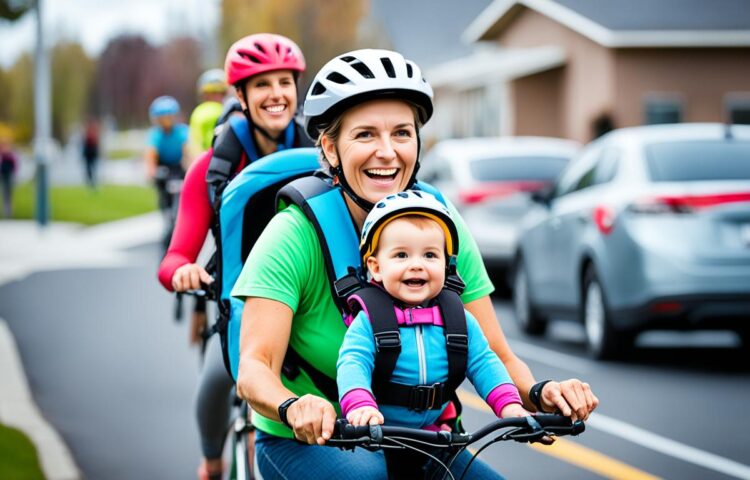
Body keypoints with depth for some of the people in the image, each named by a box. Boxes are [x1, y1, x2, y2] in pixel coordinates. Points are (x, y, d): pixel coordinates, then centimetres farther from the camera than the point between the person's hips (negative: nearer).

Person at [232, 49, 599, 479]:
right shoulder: (296, 234, -18)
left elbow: (496, 354, -5)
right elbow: (255, 367, -25)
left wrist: (540, 393, -27)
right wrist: (293, 407, -47)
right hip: (302, 443, -3)